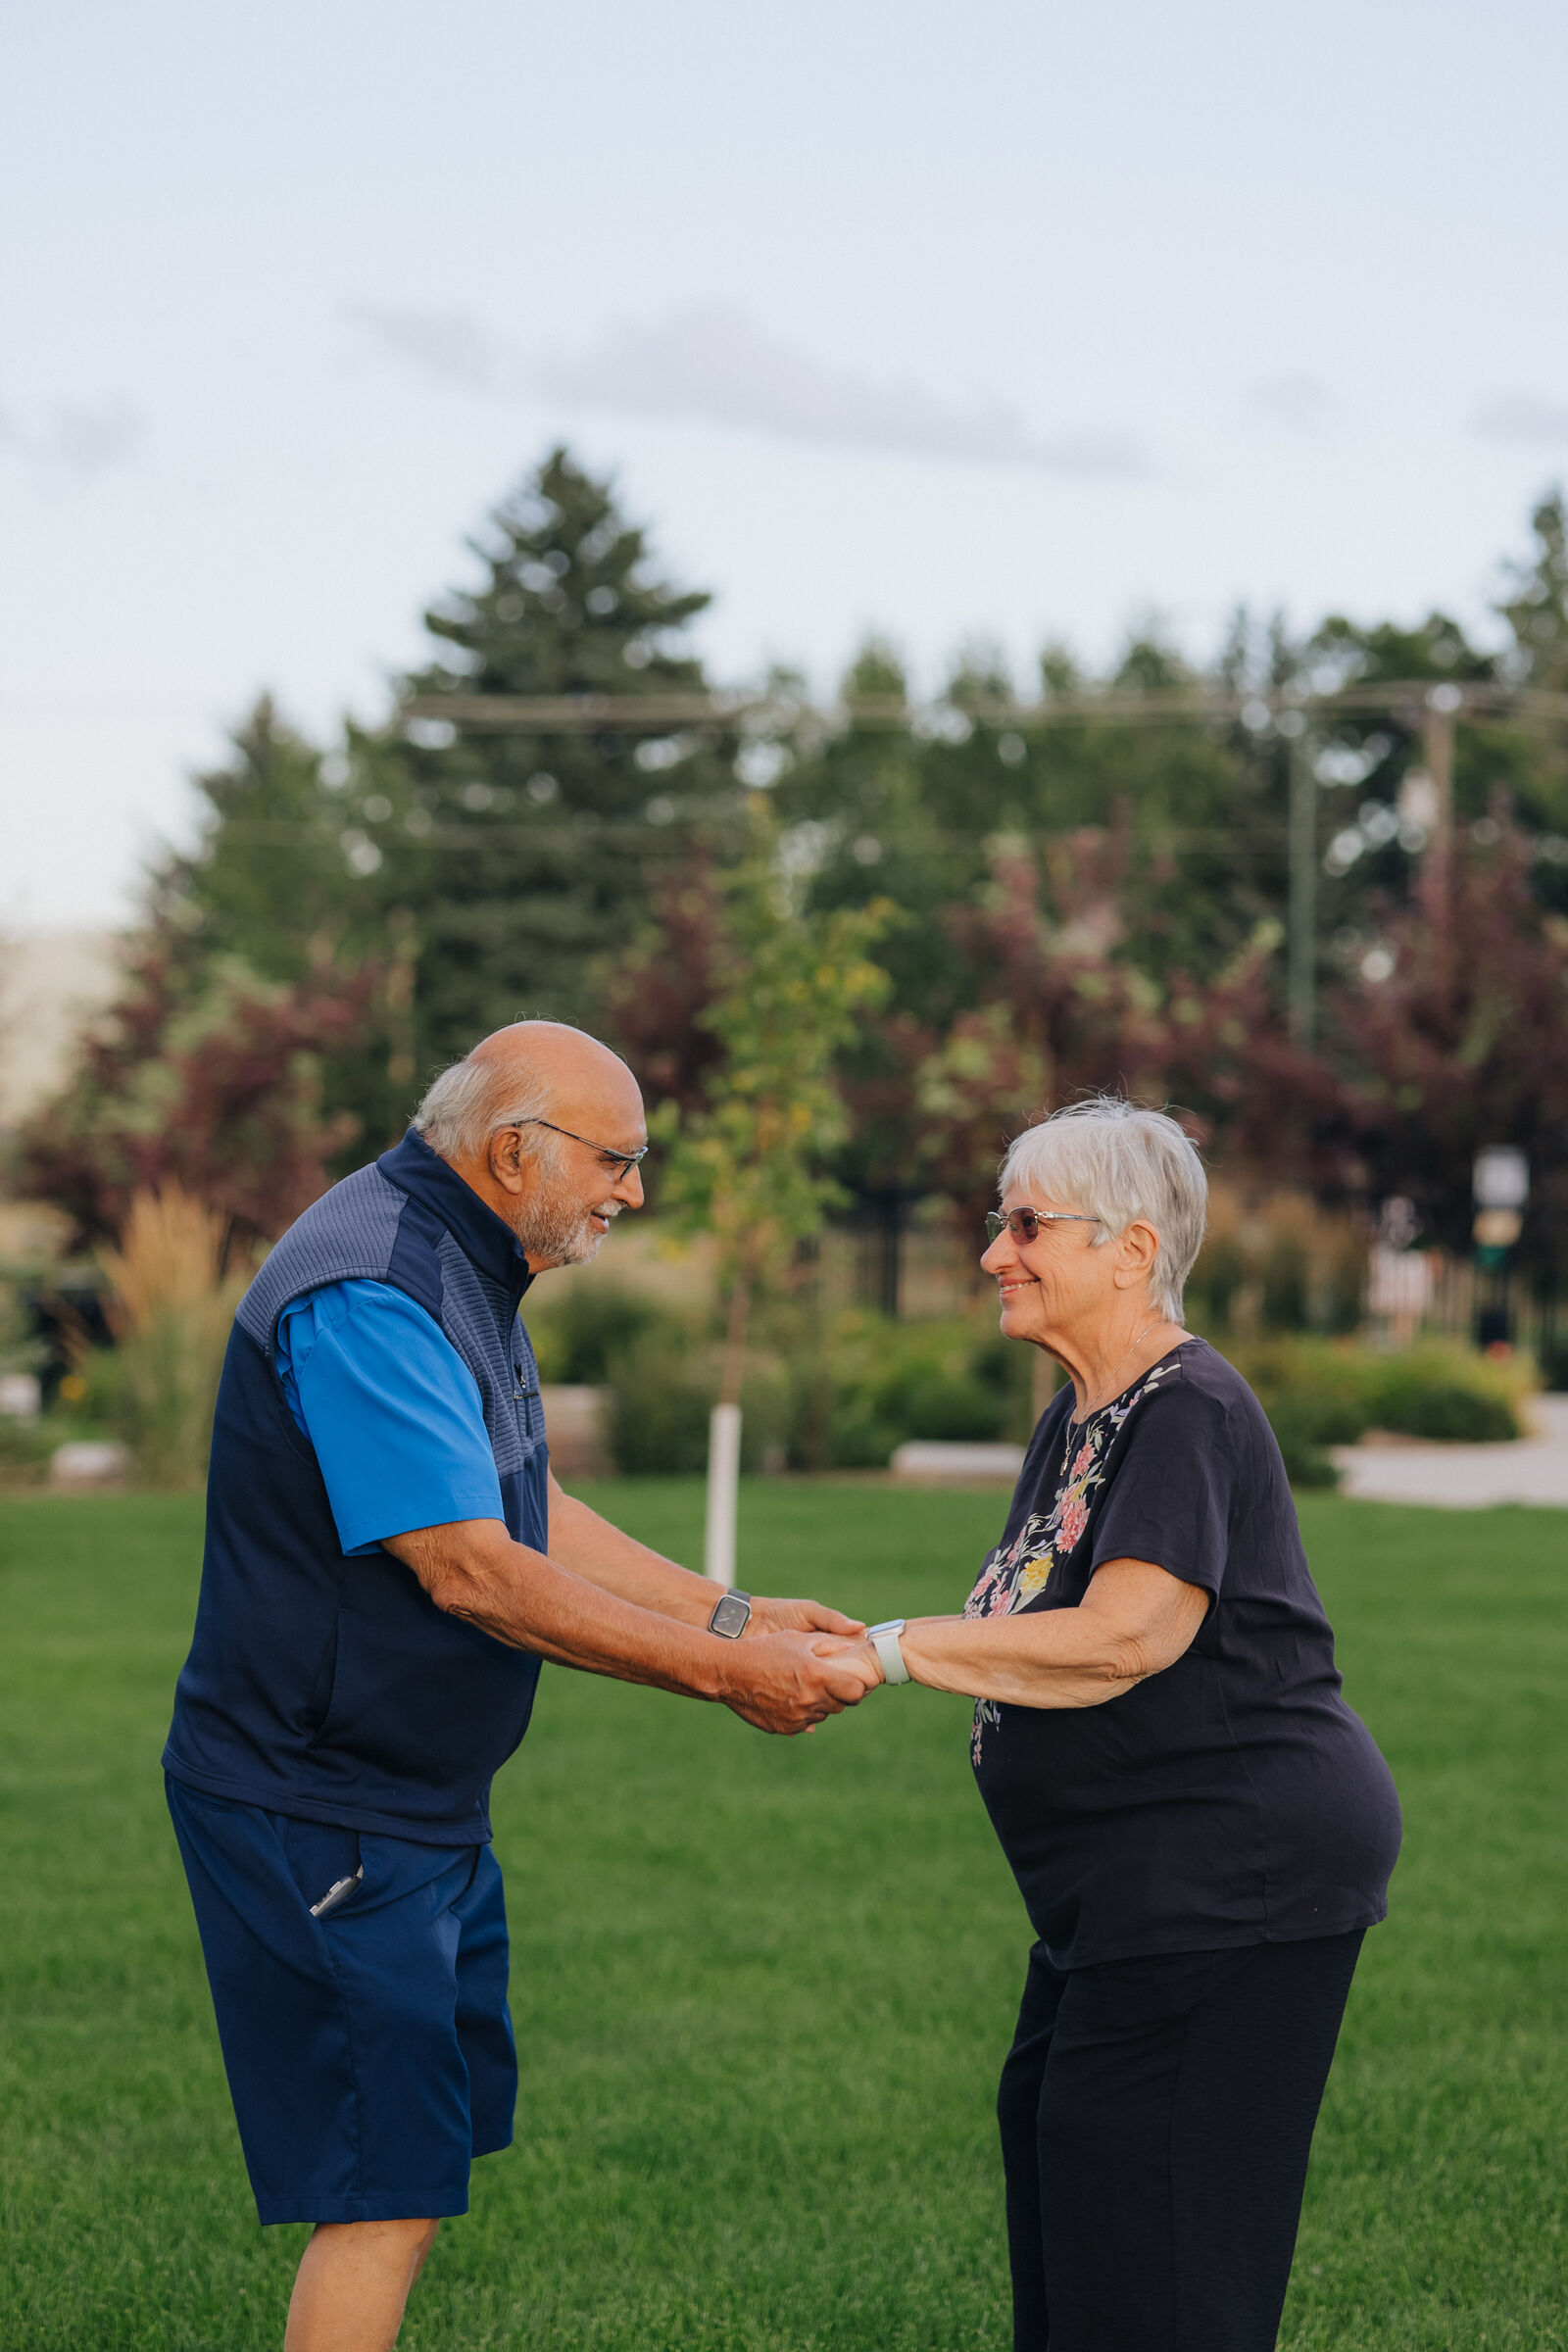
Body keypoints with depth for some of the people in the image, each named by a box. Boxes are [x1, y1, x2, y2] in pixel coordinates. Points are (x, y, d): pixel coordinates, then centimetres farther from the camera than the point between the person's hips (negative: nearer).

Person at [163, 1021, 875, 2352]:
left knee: (426, 2160, 15)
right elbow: (471, 1571, -27)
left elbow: (534, 1517, 16)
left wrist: (732, 1616, 7)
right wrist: (726, 1675, -23)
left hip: (423, 1801, 11)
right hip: (321, 1813, -11)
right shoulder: (366, 1295, -23)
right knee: (388, 2193, -9)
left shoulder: (459, 1270, 12)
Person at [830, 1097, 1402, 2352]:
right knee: (1053, 2136, 19)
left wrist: (896, 1648, -22)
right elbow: (1042, 1634, 14)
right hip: (1138, 1874, 11)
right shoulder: (1077, 1419, 15)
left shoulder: (1189, 1412, -18)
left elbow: (1121, 1638, -27)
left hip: (1236, 1869, -11)